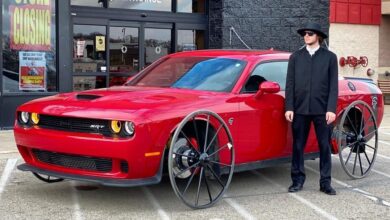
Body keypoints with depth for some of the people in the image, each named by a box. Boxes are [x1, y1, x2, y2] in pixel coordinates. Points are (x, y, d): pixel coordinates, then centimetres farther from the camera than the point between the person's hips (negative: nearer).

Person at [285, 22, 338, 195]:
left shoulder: (329, 57, 6)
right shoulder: (295, 57, 9)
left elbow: (333, 85, 1)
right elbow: (290, 84, 6)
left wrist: (331, 109, -8)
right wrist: (289, 107, -3)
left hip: (322, 110, -1)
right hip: (300, 109, 1)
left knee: (325, 147, 4)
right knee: (298, 146, 5)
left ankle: (325, 182, 12)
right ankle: (298, 180, 15)